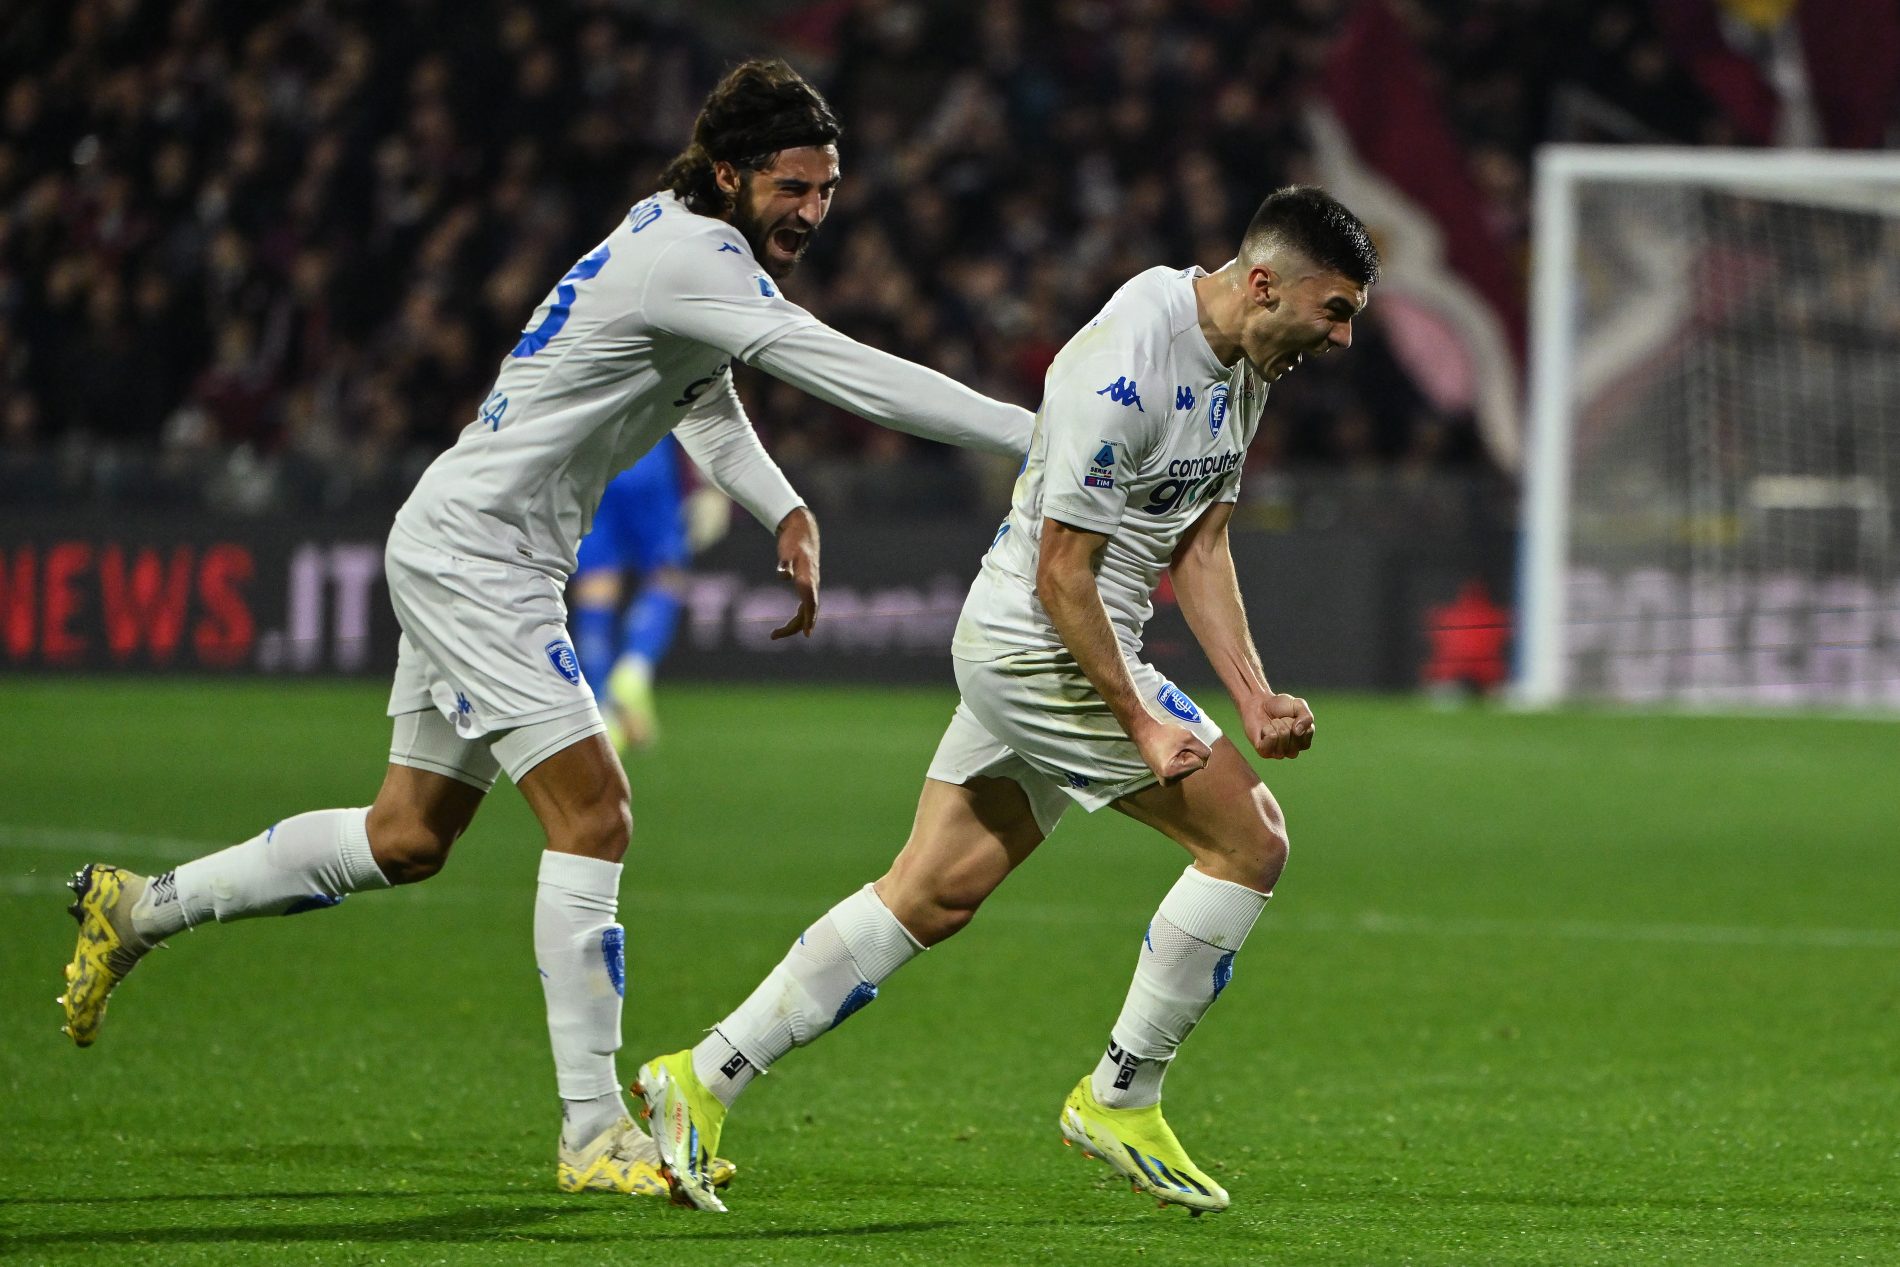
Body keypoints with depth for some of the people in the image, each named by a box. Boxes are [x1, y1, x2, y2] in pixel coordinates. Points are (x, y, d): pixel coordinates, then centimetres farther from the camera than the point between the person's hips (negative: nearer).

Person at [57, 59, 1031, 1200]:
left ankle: (142, 906, 29)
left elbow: (706, 408, 24)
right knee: (594, 815, -15)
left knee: (407, 839, 16)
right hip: (473, 553, -11)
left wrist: (786, 512, 8)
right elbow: (855, 377, -28)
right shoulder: (689, 256, -21)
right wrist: (1032, 436, -28)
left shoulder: (689, 240, 10)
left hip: (468, 554, 11)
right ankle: (595, 1134, -14)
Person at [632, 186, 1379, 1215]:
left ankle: (703, 1080, 12)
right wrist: (1140, 722, -19)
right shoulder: (1125, 371, -24)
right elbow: (1060, 573, -21)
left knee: (932, 896, 9)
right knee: (1249, 840, -8)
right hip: (1043, 648, -10)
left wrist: (1252, 695, 3)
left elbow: (1197, 546, 13)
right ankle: (1119, 1100, 3)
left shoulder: (1241, 363, 7)